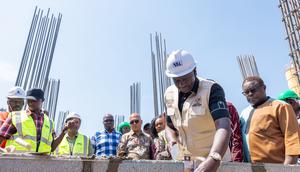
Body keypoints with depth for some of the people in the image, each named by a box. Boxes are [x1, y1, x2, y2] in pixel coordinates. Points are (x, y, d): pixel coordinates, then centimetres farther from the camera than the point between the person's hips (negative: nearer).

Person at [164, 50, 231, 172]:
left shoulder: (212, 90, -17)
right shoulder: (169, 94, 0)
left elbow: (224, 126, -31)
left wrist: (213, 159, -46)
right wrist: (172, 139, -8)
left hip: (213, 160, -5)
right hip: (183, 160, 5)